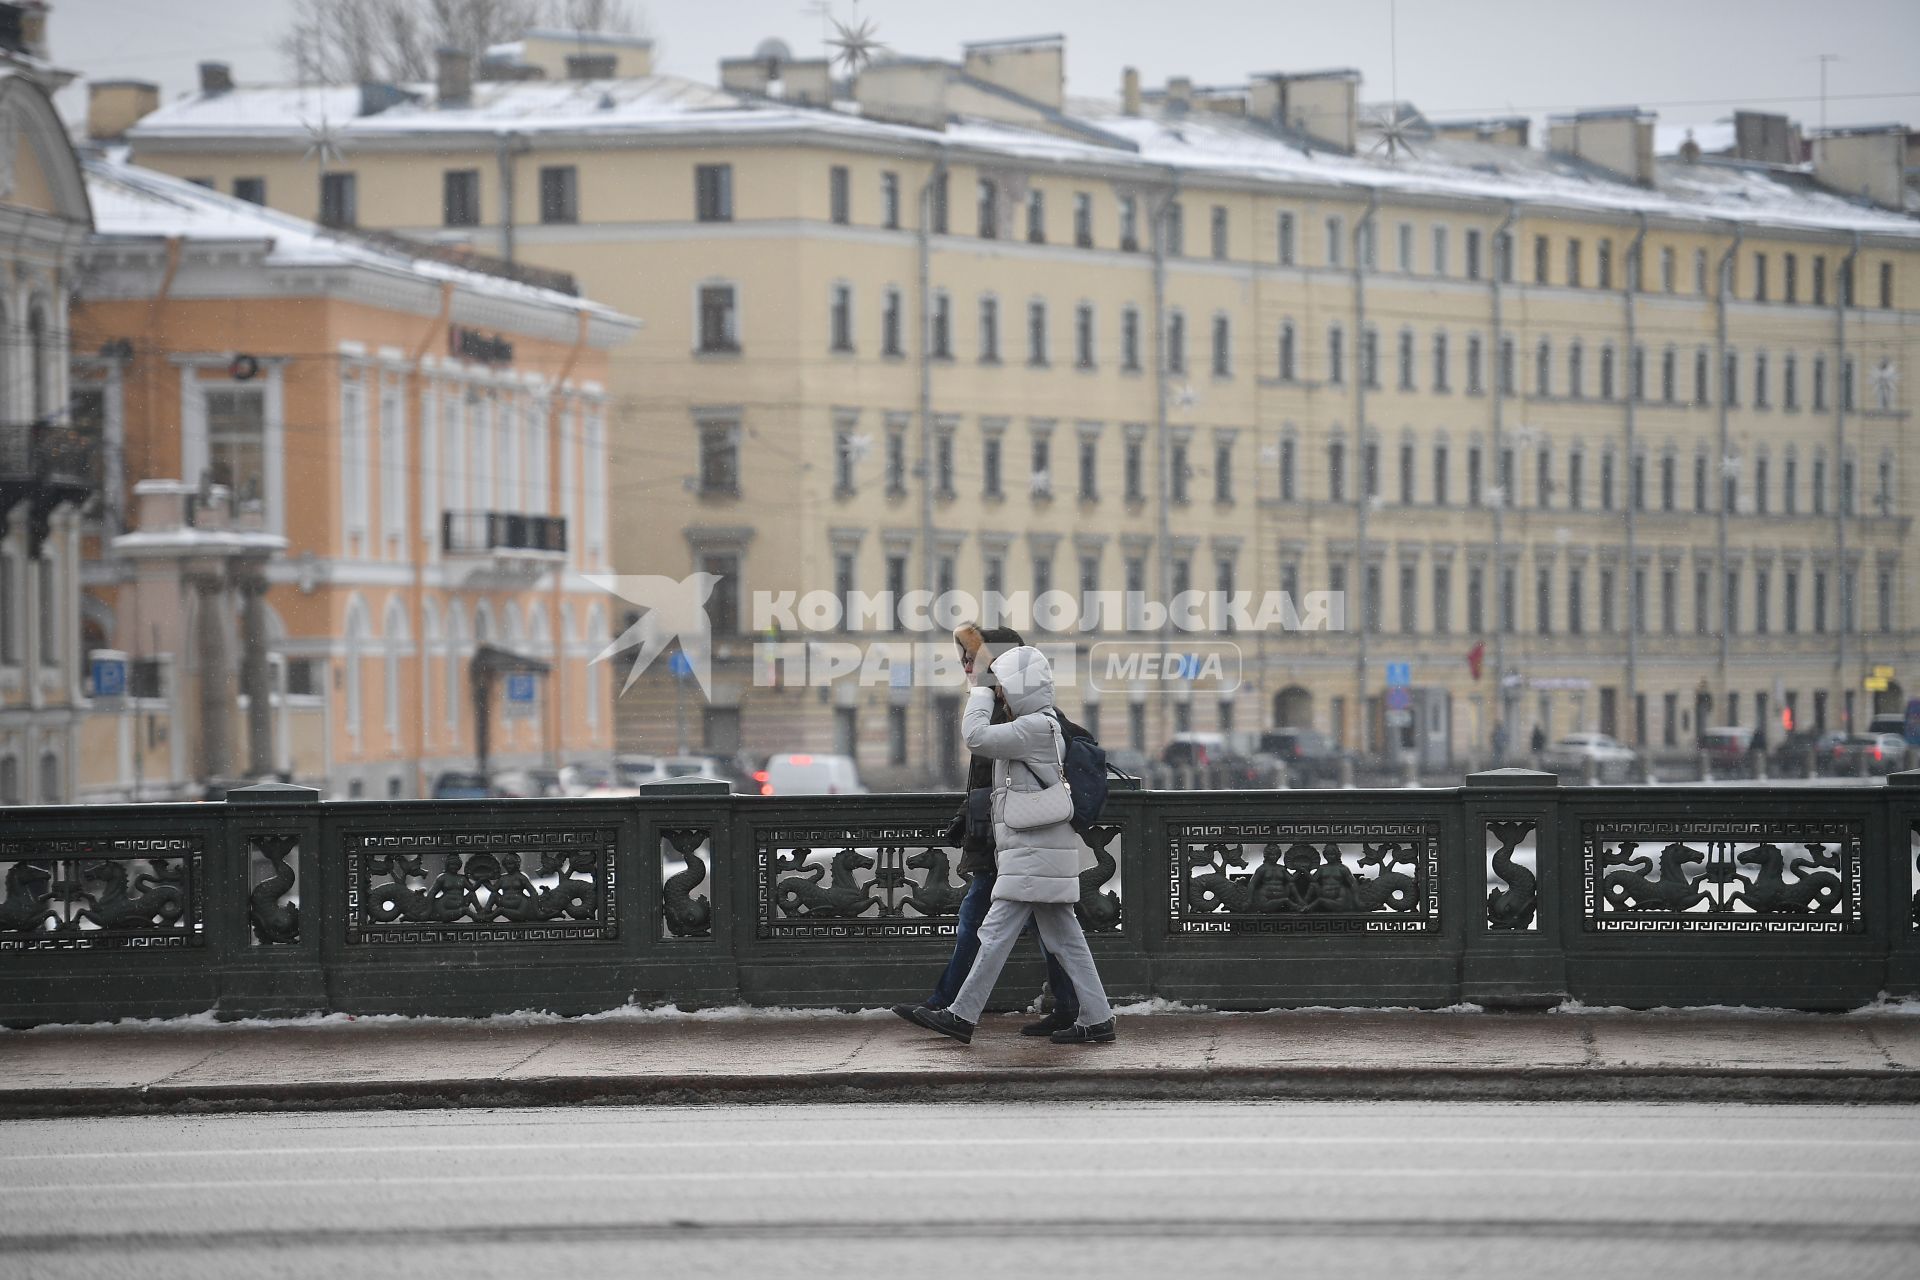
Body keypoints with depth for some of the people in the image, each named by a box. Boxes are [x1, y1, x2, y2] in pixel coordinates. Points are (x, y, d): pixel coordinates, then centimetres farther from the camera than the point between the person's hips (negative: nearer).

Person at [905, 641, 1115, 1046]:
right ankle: (1096, 1020, 6)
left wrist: (982, 687, -9)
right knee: (1065, 940, 8)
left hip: (1033, 857, -10)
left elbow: (978, 739, -20)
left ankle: (962, 1016, -4)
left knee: (996, 934, -7)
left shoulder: (1037, 727, -14)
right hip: (1039, 858, 10)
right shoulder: (1045, 729, 19)